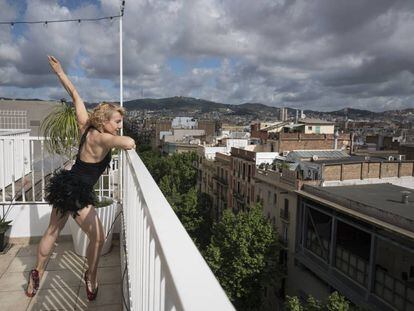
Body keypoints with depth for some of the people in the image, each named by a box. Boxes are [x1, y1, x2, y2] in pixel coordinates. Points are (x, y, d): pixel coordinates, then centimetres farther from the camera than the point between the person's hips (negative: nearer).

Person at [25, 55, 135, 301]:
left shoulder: (87, 127, -1)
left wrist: (60, 72, 16)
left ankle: (37, 273, 41)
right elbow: (129, 143, -41)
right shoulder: (100, 138, -24)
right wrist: (124, 142, -17)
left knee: (52, 232, 24)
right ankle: (91, 276, 27)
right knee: (98, 237, 8)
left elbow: (76, 96, 6)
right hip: (77, 194, -9)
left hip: (65, 186, 9)